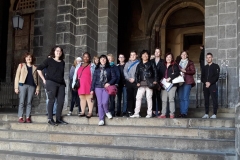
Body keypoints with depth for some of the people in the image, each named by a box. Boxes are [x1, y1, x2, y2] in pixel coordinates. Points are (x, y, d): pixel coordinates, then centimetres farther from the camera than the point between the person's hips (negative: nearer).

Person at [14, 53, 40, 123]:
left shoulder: (35, 68, 16)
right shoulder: (21, 65, 11)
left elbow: (37, 78, 14)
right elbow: (17, 76, 6)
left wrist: (37, 88, 6)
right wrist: (16, 87, -3)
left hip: (32, 86, 2)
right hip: (23, 85, -2)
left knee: (29, 102, 1)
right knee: (22, 102, -5)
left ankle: (28, 117, 5)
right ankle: (20, 117, -2)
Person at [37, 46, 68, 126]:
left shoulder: (62, 62, 16)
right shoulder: (49, 60, 2)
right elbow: (39, 69, 1)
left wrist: (63, 82, 12)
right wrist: (44, 79, -1)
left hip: (61, 84, 5)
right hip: (51, 82, -5)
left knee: (61, 101, 2)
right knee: (52, 100, -5)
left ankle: (58, 118, 11)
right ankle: (50, 119, 1)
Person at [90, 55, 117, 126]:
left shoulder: (110, 68, 7)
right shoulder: (97, 69, 11)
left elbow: (114, 77, 3)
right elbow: (94, 79, 9)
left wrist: (109, 83, -13)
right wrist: (92, 89, 3)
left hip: (106, 87, -2)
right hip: (98, 87, 2)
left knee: (105, 102, -17)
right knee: (100, 103, -1)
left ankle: (107, 112, 15)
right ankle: (101, 119, 4)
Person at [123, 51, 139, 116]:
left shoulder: (138, 63, 6)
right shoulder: (127, 63, 16)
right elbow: (125, 72, 8)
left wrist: (134, 79, -11)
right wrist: (129, 78, -6)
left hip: (136, 82, -3)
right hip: (129, 82, 3)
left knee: (135, 97, -5)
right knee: (129, 97, 1)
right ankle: (129, 111, 4)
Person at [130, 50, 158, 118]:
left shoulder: (151, 63, 8)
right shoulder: (139, 65, 17)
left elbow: (155, 71, 1)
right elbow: (136, 74, 12)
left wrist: (155, 80, -10)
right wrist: (137, 82, -1)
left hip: (149, 83, -3)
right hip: (141, 83, 3)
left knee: (149, 98, -1)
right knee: (138, 97, -3)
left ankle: (149, 113, 6)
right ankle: (136, 113, -1)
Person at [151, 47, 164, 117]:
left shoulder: (163, 62, 5)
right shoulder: (151, 61, 12)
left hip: (159, 82, -2)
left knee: (159, 96, -2)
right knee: (153, 96, 2)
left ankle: (159, 111, 4)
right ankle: (153, 111, 6)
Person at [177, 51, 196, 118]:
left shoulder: (190, 63, 7)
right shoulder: (178, 63, 19)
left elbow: (193, 71, -1)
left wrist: (185, 71, -13)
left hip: (187, 82, -4)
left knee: (185, 98, -10)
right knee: (180, 98, 2)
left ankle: (185, 113, -8)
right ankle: (181, 112, 6)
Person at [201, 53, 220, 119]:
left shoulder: (216, 66, 5)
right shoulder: (204, 67, 19)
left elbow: (216, 76, -5)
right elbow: (202, 77, 12)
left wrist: (210, 82, -14)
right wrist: (205, 82, -8)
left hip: (213, 85, -4)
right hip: (205, 86, 4)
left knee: (214, 100, -6)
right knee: (206, 100, 4)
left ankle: (214, 114, -3)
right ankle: (206, 114, 8)